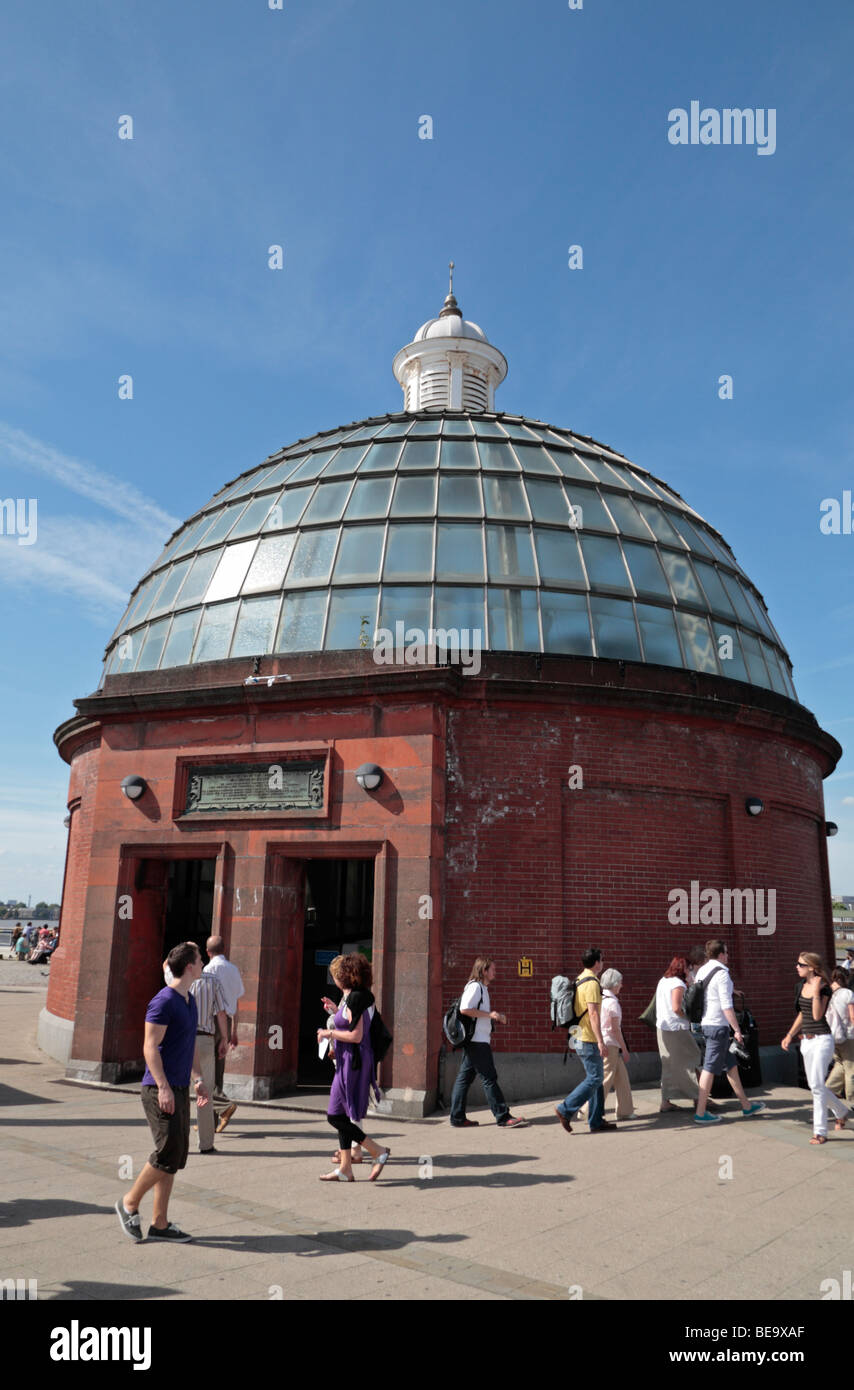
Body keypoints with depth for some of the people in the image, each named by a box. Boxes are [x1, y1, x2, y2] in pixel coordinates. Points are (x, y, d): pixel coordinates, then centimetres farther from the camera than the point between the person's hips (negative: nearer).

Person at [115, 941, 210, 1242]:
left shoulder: (189, 1000, 13)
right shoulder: (163, 1001, -15)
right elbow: (150, 1047, -18)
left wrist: (198, 1079, 19)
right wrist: (163, 1087, -22)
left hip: (180, 1089, 9)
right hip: (160, 1090, -9)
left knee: (176, 1156, 10)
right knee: (168, 1152, -8)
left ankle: (159, 1223, 18)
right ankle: (129, 1203, 13)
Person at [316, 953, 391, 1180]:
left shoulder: (354, 999, -19)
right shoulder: (357, 996, 11)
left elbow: (356, 1036, -23)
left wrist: (329, 1033, -12)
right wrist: (335, 1011, 18)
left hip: (352, 1061, -10)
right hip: (348, 1060, 10)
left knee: (335, 1116, -5)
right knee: (342, 1116, 14)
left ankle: (378, 1152, -2)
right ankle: (345, 1168, 20)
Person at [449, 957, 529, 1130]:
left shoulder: (482, 988, 19)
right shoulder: (475, 986, -12)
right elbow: (464, 1009, -22)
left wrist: (495, 1016, 13)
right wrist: (489, 1014, -19)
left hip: (477, 1041, 10)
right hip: (477, 1040, -10)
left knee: (465, 1077, 9)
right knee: (489, 1078, -6)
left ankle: (458, 1118, 12)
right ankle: (503, 1117, -2)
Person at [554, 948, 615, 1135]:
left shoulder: (580, 980, 14)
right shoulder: (592, 983, -16)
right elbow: (593, 1013, -22)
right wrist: (601, 1041, -22)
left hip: (581, 1037, 10)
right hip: (589, 1039, -10)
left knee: (596, 1078, 13)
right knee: (594, 1078, -6)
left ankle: (596, 1121, 15)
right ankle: (565, 1109, -6)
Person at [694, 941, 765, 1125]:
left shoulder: (701, 971, 10)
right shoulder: (722, 973, -15)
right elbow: (726, 1006, -18)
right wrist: (737, 1030, -14)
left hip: (706, 1024, 9)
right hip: (718, 1025, -9)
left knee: (731, 1065, 18)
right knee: (710, 1068, -4)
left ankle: (746, 1105, 28)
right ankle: (700, 1113, -1)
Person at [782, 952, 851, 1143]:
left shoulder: (824, 988, -14)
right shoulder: (801, 985, 7)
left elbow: (817, 1015, -22)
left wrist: (816, 992, -27)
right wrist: (790, 1035, 17)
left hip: (822, 1040, -8)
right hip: (806, 1040, 8)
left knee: (817, 1085, -8)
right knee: (815, 1085, 14)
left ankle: (820, 1132, 0)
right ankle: (842, 1111, 37)